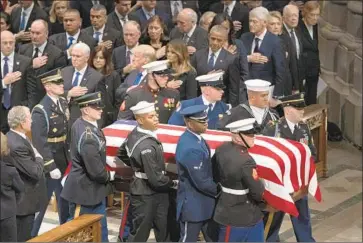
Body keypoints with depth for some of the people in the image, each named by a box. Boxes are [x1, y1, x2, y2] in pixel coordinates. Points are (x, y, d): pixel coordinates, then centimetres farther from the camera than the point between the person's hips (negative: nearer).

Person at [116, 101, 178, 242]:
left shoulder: (135, 134, 0)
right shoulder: (146, 146, -29)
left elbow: (121, 153, 18)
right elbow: (155, 179, -27)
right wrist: (174, 184, -11)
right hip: (146, 194, -9)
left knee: (163, 230, 17)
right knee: (139, 233, 5)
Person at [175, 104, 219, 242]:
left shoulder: (191, 137, 2)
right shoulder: (191, 148, -29)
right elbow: (201, 182, -25)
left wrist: (216, 188, 10)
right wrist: (220, 191, -9)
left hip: (203, 203, 10)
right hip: (193, 205, -10)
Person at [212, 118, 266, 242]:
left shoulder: (222, 149, -5)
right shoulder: (245, 162, -28)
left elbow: (214, 176, 10)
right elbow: (259, 193, -21)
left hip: (231, 215, 8)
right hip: (238, 219, -8)